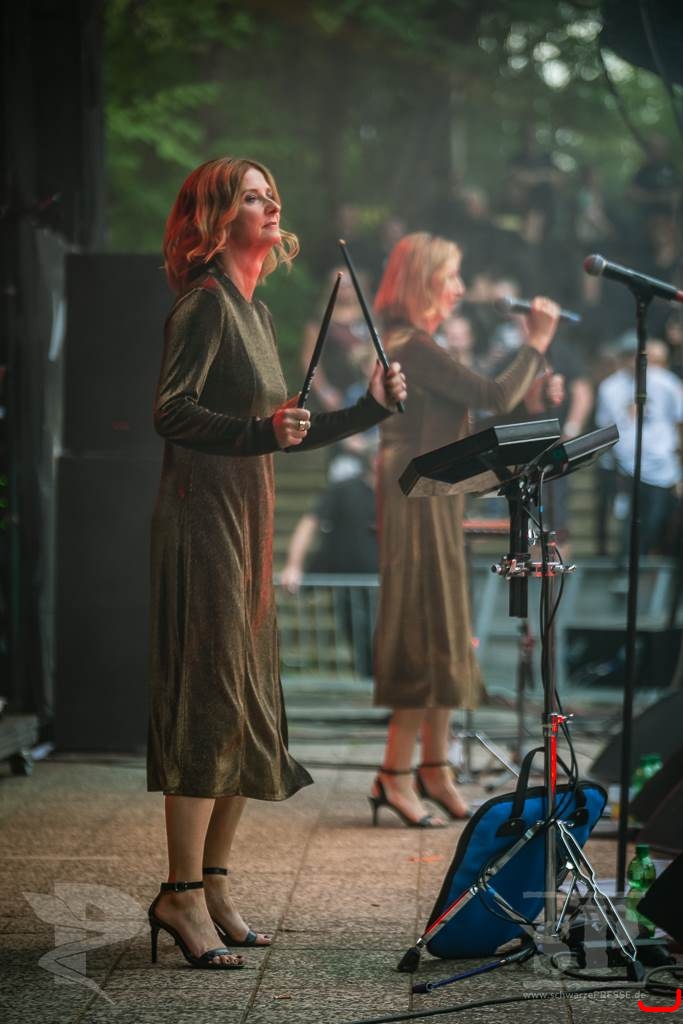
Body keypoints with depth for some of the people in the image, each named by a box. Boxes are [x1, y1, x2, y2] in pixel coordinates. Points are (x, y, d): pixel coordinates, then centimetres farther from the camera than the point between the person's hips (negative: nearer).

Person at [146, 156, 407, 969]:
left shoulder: (250, 309, 18)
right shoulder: (204, 302, -9)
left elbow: (287, 432, 23)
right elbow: (171, 410, -20)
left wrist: (370, 407, 16)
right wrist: (258, 432, -33)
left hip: (246, 522, 9)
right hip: (203, 517, -9)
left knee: (247, 712, 9)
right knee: (209, 701, -11)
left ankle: (212, 886, 15)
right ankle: (182, 894, -8)